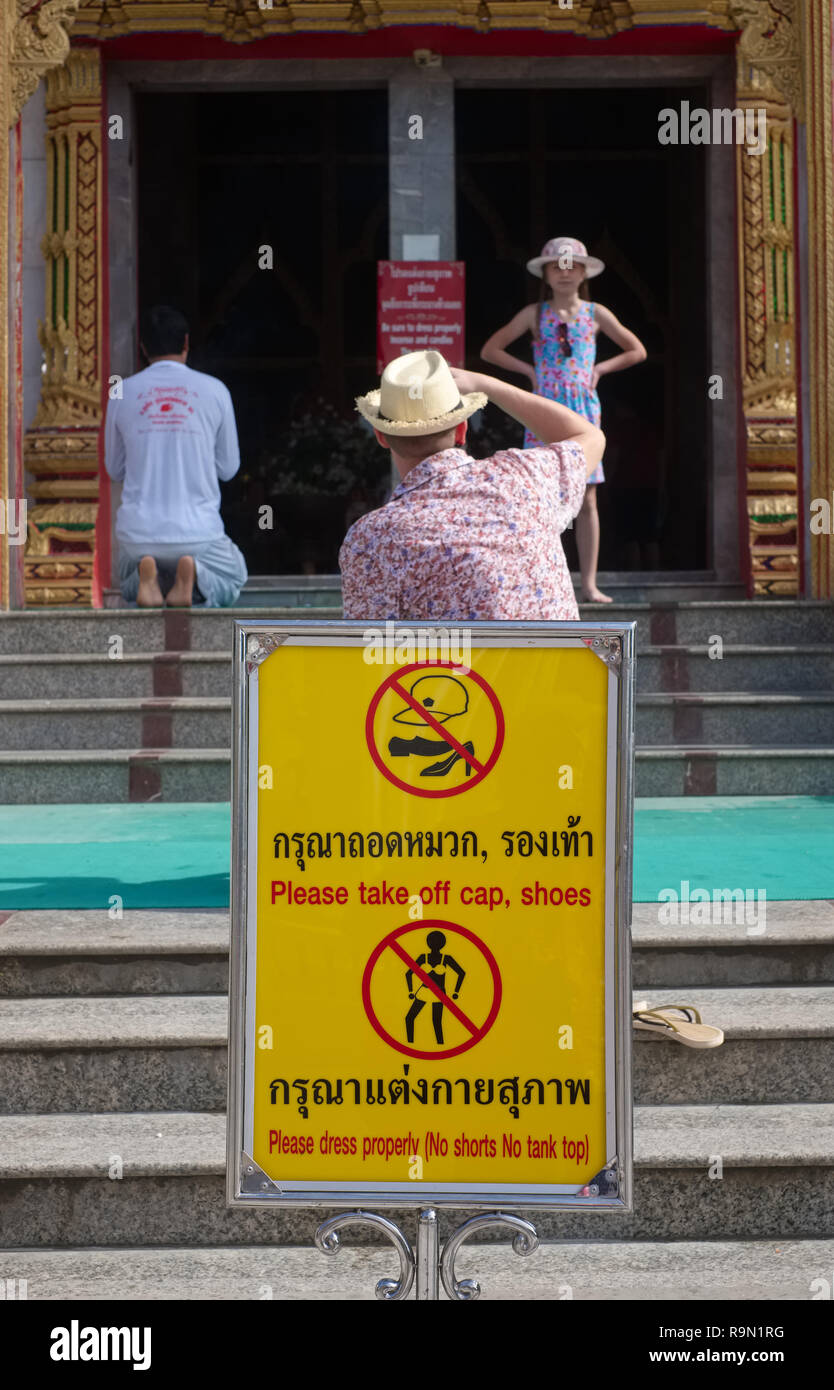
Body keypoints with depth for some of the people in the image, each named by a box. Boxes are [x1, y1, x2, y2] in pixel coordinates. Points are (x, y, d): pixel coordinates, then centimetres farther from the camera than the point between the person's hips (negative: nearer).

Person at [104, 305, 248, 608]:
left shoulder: (123, 393, 1)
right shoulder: (214, 390, -2)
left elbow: (115, 470, 12)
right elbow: (228, 468, 7)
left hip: (138, 533, 1)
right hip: (198, 531, -1)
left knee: (128, 583, 33)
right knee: (233, 577, 28)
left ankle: (146, 580, -6)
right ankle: (196, 578, -8)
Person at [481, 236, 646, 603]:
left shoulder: (595, 314, 7)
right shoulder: (535, 314, 3)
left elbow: (637, 351, 14)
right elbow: (490, 350, 6)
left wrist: (600, 369, 4)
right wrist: (529, 370, -1)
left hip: (583, 411, 2)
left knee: (586, 500, 1)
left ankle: (589, 583, 5)